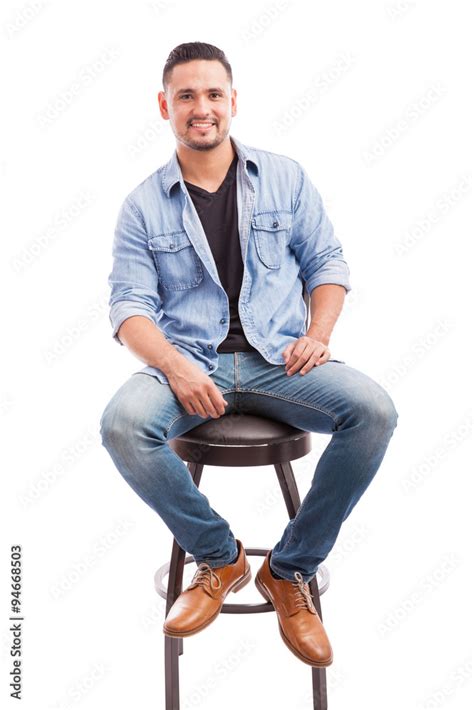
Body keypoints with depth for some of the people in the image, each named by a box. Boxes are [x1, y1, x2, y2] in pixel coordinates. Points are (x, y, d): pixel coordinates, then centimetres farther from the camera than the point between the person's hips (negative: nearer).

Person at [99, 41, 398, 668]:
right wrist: (174, 365, -19)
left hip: (277, 357, 1)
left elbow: (327, 263, 13)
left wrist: (318, 334, -7)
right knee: (123, 423, -32)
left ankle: (290, 571, -6)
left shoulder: (286, 178, 12)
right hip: (187, 362, 0)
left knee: (373, 409, -27)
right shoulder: (144, 204, 8)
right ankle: (220, 557, -4)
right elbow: (130, 304, 1)